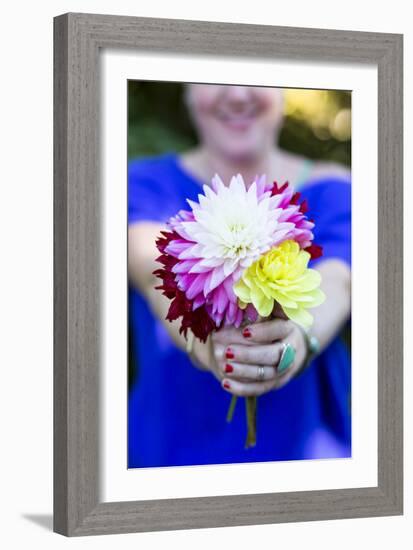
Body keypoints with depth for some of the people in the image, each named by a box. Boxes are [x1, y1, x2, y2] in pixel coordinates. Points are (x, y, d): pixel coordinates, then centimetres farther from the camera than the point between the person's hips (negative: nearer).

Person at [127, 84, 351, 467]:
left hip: (304, 447, 1)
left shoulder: (330, 191, -2)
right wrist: (208, 345, -47)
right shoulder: (148, 183, -5)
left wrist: (299, 340, -46)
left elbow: (334, 283, -23)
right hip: (173, 447, -1)